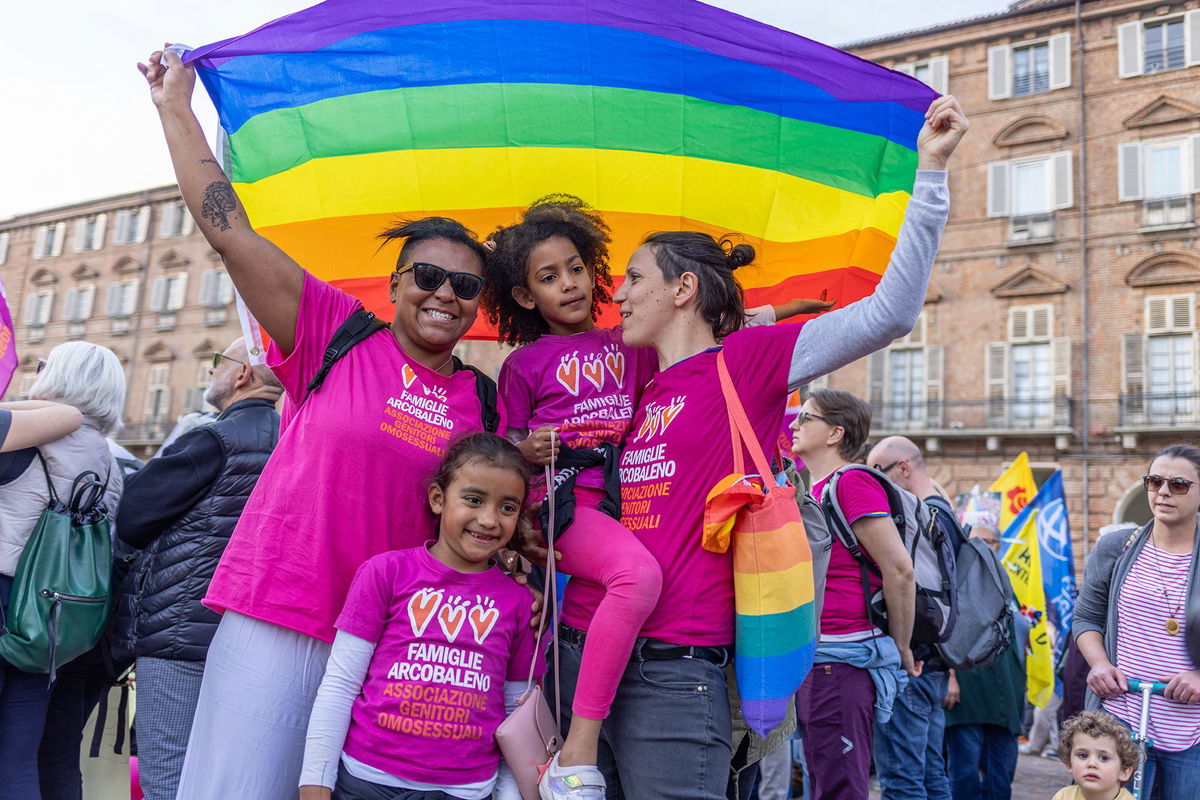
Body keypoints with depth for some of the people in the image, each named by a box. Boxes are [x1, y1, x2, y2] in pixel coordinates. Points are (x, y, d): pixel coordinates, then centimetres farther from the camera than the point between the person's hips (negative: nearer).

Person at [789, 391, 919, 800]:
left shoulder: (853, 483, -12)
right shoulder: (814, 490, 15)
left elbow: (899, 569, -16)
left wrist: (902, 649, -7)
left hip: (843, 657, -9)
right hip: (813, 658, 9)